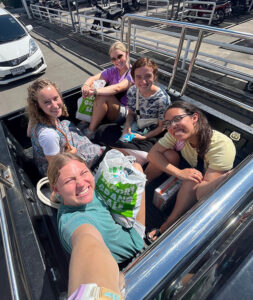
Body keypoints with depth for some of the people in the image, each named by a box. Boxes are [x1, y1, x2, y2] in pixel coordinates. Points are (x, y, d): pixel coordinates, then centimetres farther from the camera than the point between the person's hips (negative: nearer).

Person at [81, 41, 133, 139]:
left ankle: (90, 131, -20)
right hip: (108, 111, 6)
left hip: (124, 112, -5)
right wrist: (85, 86, -26)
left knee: (102, 97, -29)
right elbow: (93, 78, -2)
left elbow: (117, 88, -27)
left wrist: (95, 91, -38)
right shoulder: (112, 71, 10)